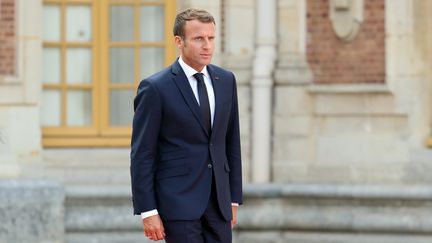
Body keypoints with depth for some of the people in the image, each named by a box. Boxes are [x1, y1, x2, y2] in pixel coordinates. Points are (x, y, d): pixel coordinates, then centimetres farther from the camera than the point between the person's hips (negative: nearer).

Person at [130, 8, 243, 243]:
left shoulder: (226, 81, 9)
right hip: (178, 200, -5)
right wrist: (147, 211, -12)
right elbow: (142, 155, -8)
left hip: (218, 199, 5)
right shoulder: (155, 88, -8)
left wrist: (234, 198, 14)